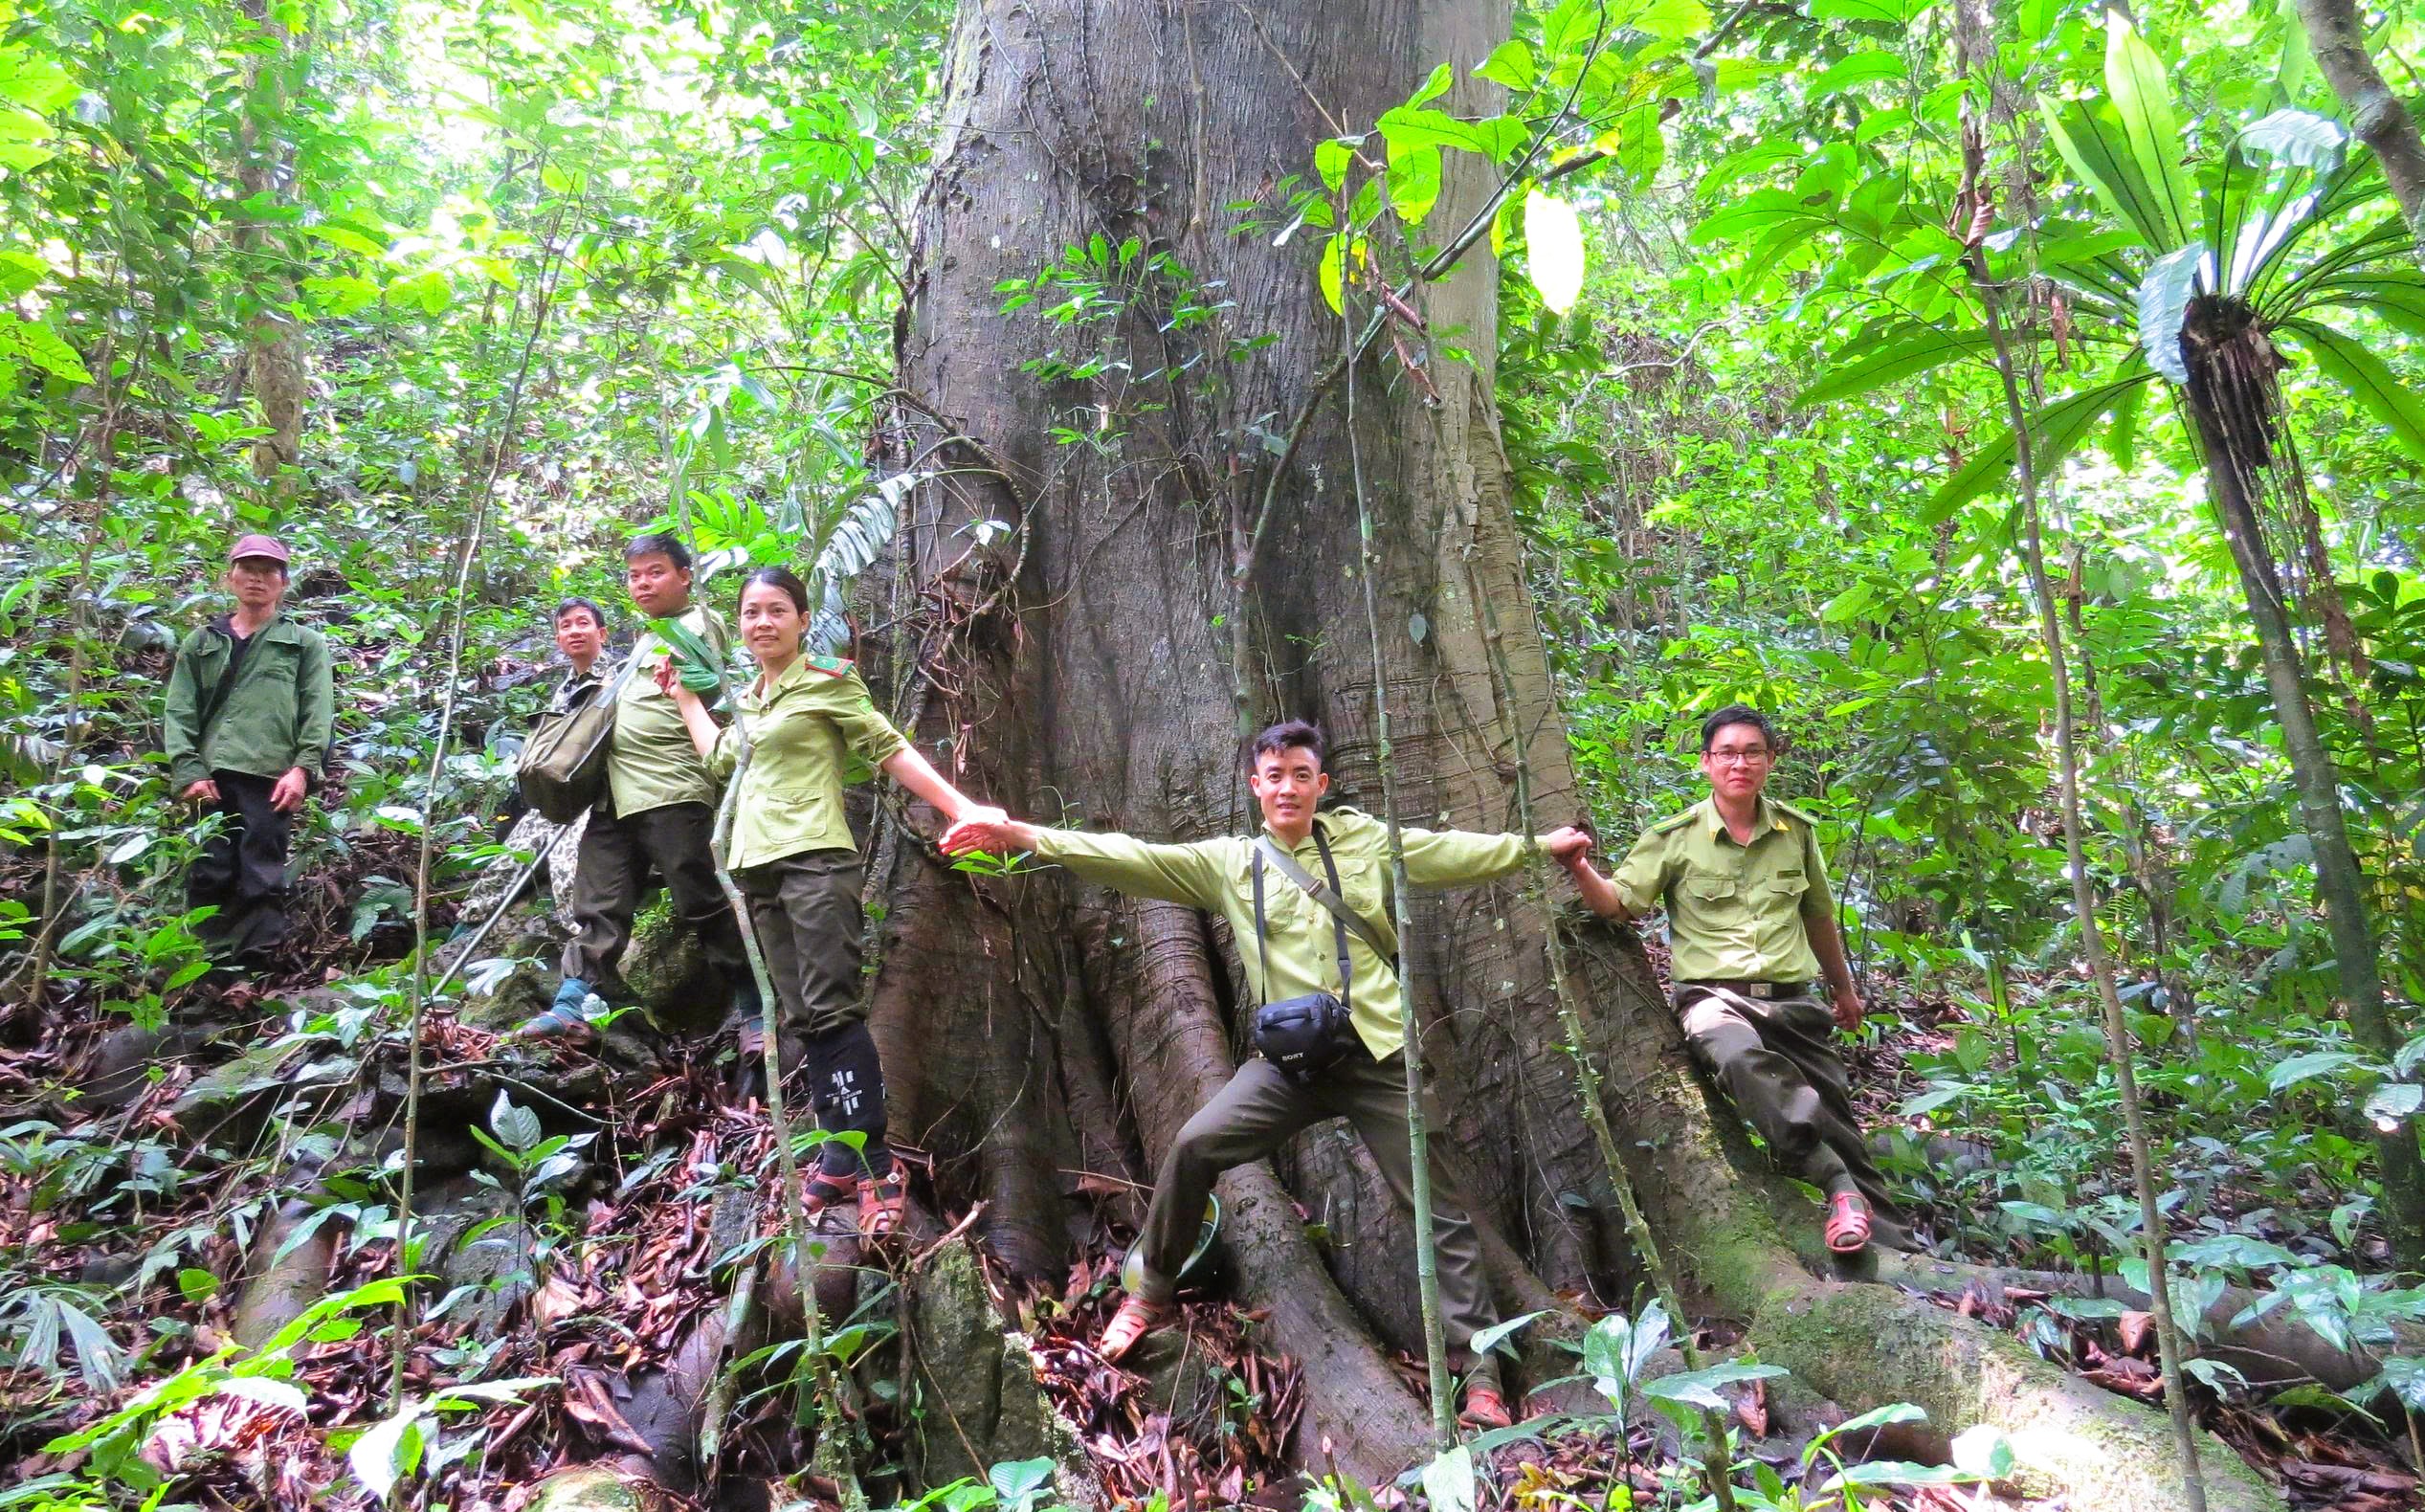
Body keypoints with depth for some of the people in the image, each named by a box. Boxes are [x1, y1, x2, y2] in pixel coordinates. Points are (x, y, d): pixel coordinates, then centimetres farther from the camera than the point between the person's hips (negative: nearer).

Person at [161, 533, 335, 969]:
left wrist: (303, 768, -10)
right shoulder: (202, 642, 22)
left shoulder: (305, 643, 17)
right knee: (208, 876, -1)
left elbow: (318, 712, 5)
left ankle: (254, 973, -4)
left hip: (273, 776, -2)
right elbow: (179, 711, 13)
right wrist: (187, 770, -3)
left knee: (262, 881, -5)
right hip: (211, 776, 2)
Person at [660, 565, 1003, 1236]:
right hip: (757, 866, 7)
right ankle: (842, 1153, 11)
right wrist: (682, 695, 35)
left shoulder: (828, 682, 0)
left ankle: (874, 1159, -10)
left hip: (814, 861, -7)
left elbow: (890, 750, -4)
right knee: (800, 1015, 6)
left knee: (831, 1009, -13)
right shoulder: (746, 699, 20)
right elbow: (720, 760, 31)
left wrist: (960, 808, -12)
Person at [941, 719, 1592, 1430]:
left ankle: (1480, 1373, 17)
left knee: (1441, 1212, 2)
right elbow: (1132, 858, -5)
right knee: (1195, 1145, -15)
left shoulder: (1366, 838, 6)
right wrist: (1023, 835, -16)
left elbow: (1457, 852, 12)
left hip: (1378, 1055, 0)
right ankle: (1152, 1294, 9)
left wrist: (1543, 844, 11)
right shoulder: (1228, 862, 4)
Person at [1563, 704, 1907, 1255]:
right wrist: (1580, 869, -27)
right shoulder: (1675, 838, 0)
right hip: (1715, 996, -4)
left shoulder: (1796, 832, 11)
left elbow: (1819, 916, 25)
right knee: (1743, 1058, -37)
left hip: (1793, 1001, 4)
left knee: (1840, 1123, 4)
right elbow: (1618, 902, -6)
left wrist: (1843, 987, 36)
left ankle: (1895, 1247, 16)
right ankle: (1839, 1188, -36)